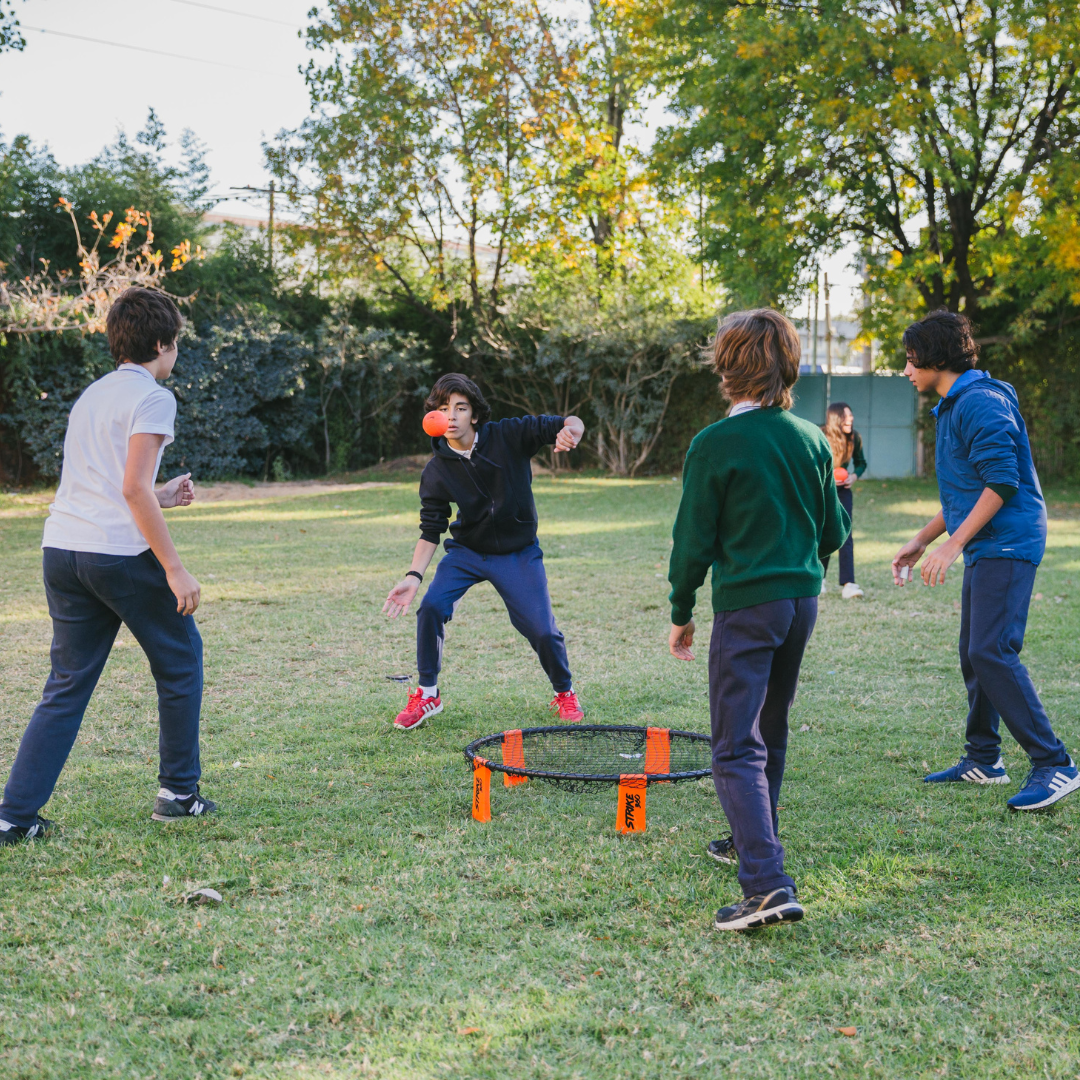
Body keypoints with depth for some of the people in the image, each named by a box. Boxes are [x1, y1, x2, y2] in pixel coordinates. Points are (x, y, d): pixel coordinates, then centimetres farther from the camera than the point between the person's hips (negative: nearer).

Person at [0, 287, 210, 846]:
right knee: (180, 662, 12)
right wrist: (174, 568, -14)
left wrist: (160, 498, 28)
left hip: (60, 549, 7)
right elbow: (133, 489, -15)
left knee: (67, 685, 10)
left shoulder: (90, 396, 20)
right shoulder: (152, 397, -5)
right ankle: (178, 793, 19)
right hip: (121, 552, -7)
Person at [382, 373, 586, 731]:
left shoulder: (508, 436, -17)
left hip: (518, 553, -1)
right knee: (431, 607, -18)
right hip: (466, 550, 1)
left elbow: (571, 424, -19)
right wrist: (414, 575, -21)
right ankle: (427, 695, 2)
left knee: (542, 630, -9)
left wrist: (570, 431, -44)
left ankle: (565, 693, 21)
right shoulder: (436, 471, -12)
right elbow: (430, 530, -8)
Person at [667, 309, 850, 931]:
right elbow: (834, 533, 11)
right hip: (803, 599, 6)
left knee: (737, 749, -7)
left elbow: (693, 542, -8)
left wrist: (682, 613, 4)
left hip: (745, 605, -6)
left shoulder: (715, 446, -12)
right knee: (770, 730, 23)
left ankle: (769, 885, -19)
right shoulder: (812, 440, 4)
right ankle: (755, 841, 39)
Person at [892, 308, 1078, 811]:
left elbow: (1002, 483, -21)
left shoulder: (981, 403, -14)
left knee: (991, 651, -17)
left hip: (1007, 544, -11)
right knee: (974, 653, 13)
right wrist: (920, 541, 24)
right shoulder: (951, 407, 19)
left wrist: (951, 545, -22)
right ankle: (983, 760, 23)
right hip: (984, 548, 11)